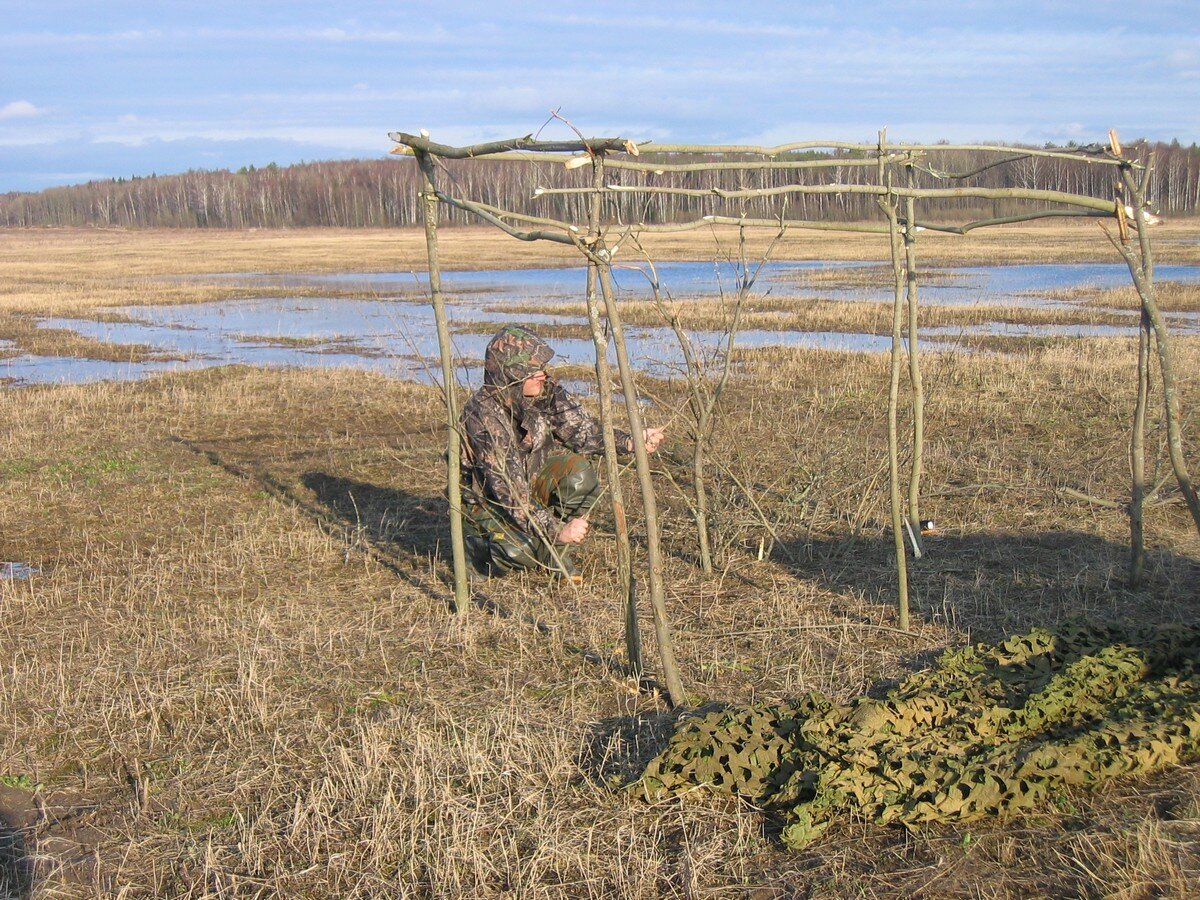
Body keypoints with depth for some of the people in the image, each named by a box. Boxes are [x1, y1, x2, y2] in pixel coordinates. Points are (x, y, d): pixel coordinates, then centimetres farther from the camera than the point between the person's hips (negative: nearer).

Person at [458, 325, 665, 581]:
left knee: (578, 474, -24)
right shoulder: (483, 416, -32)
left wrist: (630, 442, -32)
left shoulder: (546, 390, -15)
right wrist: (556, 530, -40)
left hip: (532, 478, 5)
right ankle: (480, 539, 4)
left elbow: (582, 429, -15)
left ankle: (556, 553, -4)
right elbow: (507, 490, -35)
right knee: (519, 551, -32)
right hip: (488, 500, -5)